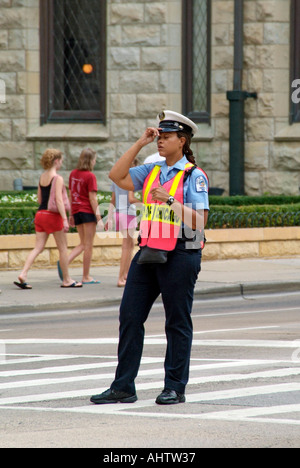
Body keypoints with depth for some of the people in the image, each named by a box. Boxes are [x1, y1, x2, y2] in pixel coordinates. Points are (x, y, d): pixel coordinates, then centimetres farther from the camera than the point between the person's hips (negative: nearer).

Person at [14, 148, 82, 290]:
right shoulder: (57, 179, -12)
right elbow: (58, 199, -20)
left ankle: (23, 274, -12)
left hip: (40, 214, 7)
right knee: (63, 248, 7)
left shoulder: (42, 177, 10)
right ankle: (66, 279, 14)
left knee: (38, 247, 4)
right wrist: (65, 219, -23)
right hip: (53, 215, -7)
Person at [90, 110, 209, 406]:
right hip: (149, 253, 6)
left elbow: (199, 220, -12)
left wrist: (170, 200, -21)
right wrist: (140, 144, 4)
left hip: (180, 256, -6)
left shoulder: (194, 176, -5)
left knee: (177, 323, 2)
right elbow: (117, 176, 7)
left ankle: (175, 388, 10)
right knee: (129, 317, 3)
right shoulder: (152, 172, 14)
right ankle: (123, 388, 7)